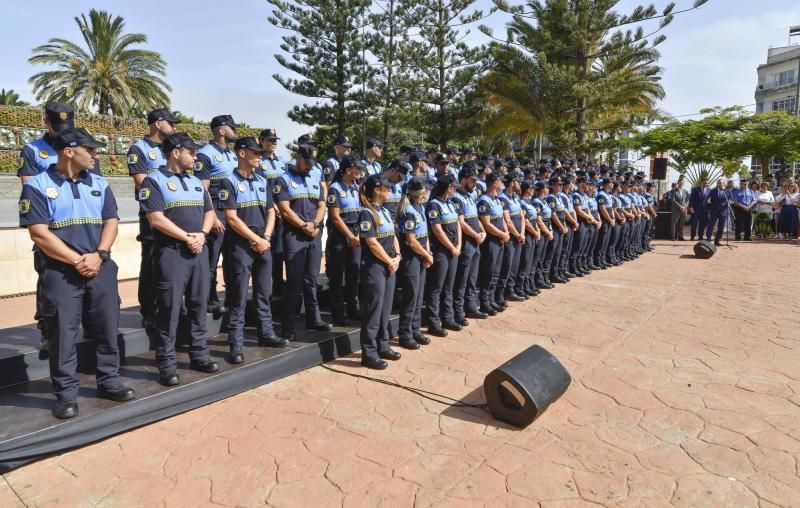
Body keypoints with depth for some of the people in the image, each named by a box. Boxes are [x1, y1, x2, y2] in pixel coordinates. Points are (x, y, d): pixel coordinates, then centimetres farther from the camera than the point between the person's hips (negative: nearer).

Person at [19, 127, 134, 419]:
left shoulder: (99, 184, 10)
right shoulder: (37, 186, -4)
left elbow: (111, 221, 5)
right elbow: (38, 232, -11)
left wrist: (98, 255, -10)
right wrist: (77, 261, -14)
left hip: (101, 268, 4)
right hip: (60, 273, -4)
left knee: (108, 328, 9)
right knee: (62, 335, 1)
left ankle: (109, 382, 24)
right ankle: (66, 394, 14)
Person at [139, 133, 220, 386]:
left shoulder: (196, 181, 17)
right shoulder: (154, 181, -4)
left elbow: (209, 212, 15)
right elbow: (157, 219, -14)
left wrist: (202, 235, -4)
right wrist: (187, 237, -13)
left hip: (199, 251, 7)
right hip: (171, 253, -6)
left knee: (199, 305, 11)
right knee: (169, 309, -2)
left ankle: (199, 355, 22)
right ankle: (167, 364, 7)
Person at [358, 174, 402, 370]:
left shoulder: (385, 211, 13)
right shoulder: (367, 213, -13)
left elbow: (393, 237, 14)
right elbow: (373, 244, -18)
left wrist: (397, 257, -2)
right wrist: (390, 262, -10)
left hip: (389, 267, 8)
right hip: (374, 268, -8)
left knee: (385, 310, 14)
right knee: (373, 311, -2)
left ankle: (382, 347, 27)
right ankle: (369, 354, 7)